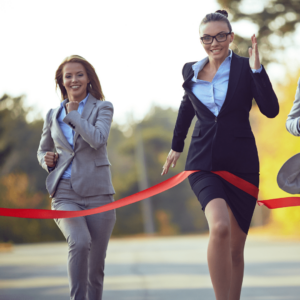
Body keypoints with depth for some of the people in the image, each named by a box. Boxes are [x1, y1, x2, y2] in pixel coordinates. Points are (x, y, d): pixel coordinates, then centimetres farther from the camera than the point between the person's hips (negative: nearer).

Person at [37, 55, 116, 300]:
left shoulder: (102, 108, 5)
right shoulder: (53, 115, 14)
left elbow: (97, 139, -14)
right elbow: (43, 150, 26)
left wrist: (73, 114, -4)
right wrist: (47, 160, 3)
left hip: (97, 192, 0)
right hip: (65, 194, 1)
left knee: (96, 266, 2)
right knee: (80, 243, -29)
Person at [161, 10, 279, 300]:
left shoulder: (245, 68, -1)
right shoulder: (191, 71, 7)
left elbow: (271, 110, -12)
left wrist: (257, 70, -21)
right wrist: (176, 146, 34)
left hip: (241, 164, 0)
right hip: (204, 163, 0)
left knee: (235, 246, 5)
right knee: (219, 227, -27)